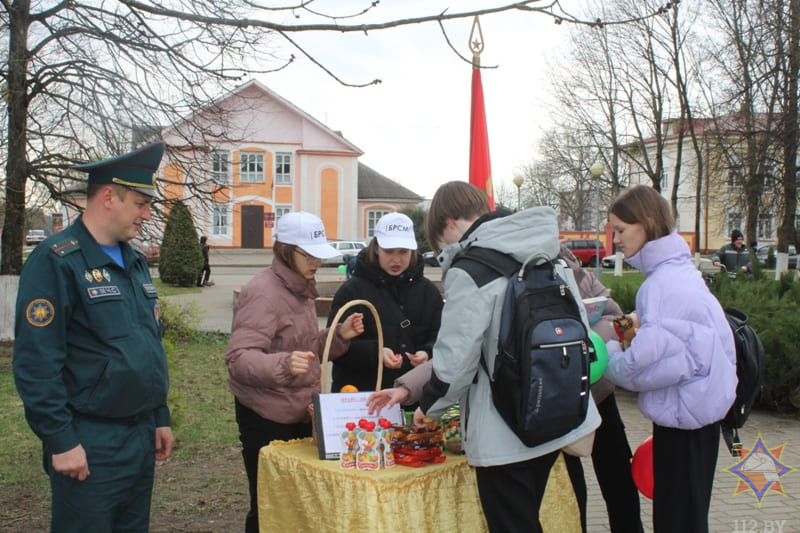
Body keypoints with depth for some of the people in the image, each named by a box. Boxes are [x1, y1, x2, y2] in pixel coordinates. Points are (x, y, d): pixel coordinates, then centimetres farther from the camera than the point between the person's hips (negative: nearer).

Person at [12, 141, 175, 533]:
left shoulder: (134, 261, 11)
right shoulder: (56, 261, -14)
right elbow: (35, 363, -18)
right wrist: (60, 441, -17)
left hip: (142, 437, 8)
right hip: (90, 446, -8)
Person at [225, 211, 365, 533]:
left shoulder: (301, 289, 12)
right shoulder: (263, 292, -16)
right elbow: (238, 358, -25)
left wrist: (340, 335, 3)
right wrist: (283, 365, -42)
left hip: (300, 414, 8)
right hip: (267, 418, -8)